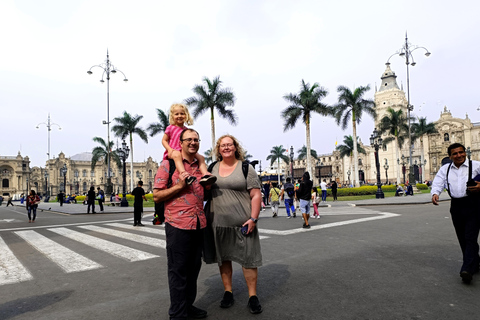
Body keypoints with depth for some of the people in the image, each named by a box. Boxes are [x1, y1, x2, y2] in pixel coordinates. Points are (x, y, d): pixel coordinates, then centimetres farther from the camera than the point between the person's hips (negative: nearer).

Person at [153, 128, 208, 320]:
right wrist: (179, 186, -17)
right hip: (178, 225, -5)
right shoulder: (168, 164, -4)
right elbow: (156, 196, -6)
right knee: (178, 270, 5)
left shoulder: (200, 166, 11)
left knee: (193, 268, 16)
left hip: (199, 225, 6)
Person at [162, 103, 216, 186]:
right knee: (177, 155, -41)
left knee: (200, 157, -13)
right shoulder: (170, 128, 6)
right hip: (173, 151, -5)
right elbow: (164, 140, 6)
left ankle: (205, 174, -32)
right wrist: (169, 149, -13)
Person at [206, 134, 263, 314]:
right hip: (219, 223, 3)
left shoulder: (246, 168, -1)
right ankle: (228, 292, 29)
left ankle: (252, 297, 16)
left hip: (242, 223, -3)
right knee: (223, 258, 12)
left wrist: (253, 218, -13)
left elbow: (256, 195, -5)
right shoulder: (212, 168, 9)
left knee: (248, 259, 2)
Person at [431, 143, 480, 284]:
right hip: (456, 206, 4)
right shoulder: (445, 169, 12)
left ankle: (467, 269, -12)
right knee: (462, 239, 12)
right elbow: (438, 182, 1)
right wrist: (435, 193, -19)